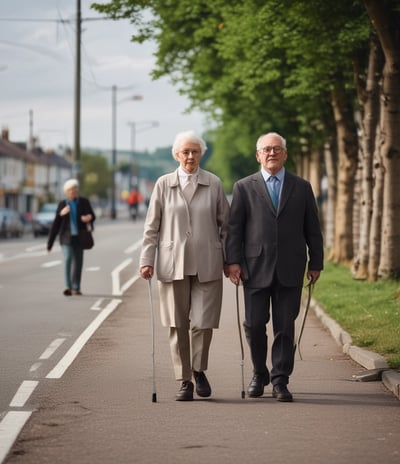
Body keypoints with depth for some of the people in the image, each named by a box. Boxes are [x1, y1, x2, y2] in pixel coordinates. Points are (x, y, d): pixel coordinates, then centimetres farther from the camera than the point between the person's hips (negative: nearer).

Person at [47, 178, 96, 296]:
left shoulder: (84, 202, 4)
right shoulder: (62, 204, 3)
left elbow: (92, 216, 6)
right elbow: (56, 223, 6)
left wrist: (89, 218, -16)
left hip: (79, 237, 2)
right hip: (66, 237, -2)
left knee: (78, 261, 4)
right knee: (68, 259, -16)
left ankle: (76, 288, 13)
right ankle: (68, 287, -22)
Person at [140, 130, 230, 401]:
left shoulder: (214, 184, 5)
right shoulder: (164, 184, 5)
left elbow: (225, 224, 9)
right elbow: (152, 226, 6)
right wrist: (147, 260, 0)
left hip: (207, 264, 0)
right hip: (173, 264, 0)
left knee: (203, 323, -6)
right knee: (178, 325, 3)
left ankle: (199, 370, 19)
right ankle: (184, 381, 13)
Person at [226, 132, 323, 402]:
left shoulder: (302, 188, 10)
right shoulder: (244, 188, 6)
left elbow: (312, 229, 11)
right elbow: (234, 227, 3)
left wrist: (316, 263, 7)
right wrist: (233, 261, -6)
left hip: (290, 270, 1)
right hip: (256, 268, 0)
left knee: (285, 327, 0)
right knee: (254, 325, 3)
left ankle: (280, 381, 8)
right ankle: (259, 375, 23)